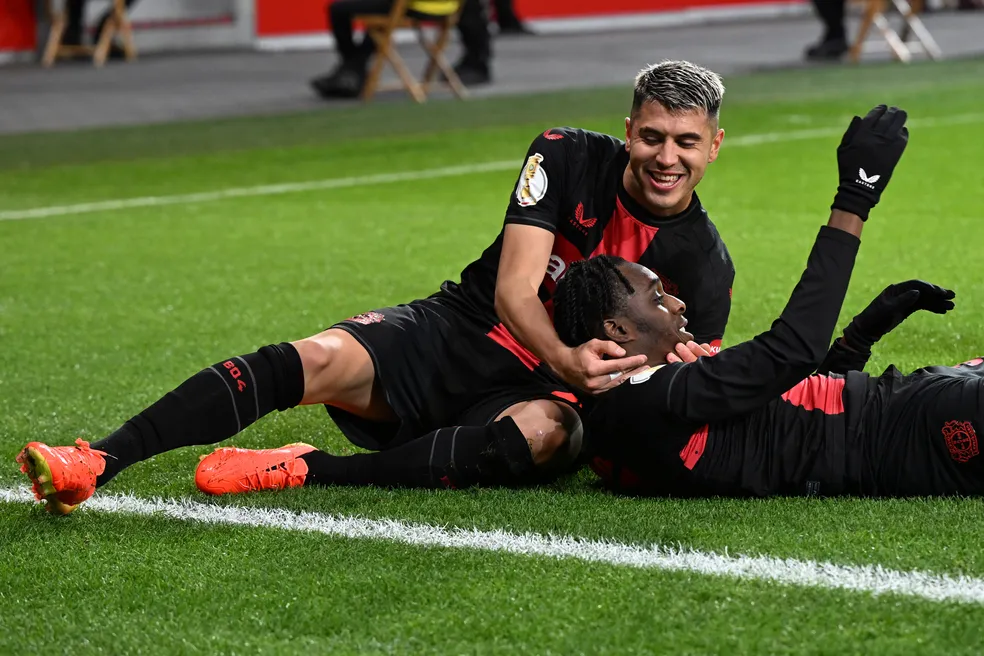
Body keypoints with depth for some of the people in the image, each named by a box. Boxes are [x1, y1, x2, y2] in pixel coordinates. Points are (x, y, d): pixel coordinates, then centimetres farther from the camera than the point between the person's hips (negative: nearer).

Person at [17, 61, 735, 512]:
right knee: (317, 359, -28)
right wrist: (568, 361, -32)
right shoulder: (567, 157, -4)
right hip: (458, 331, 1)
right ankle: (93, 465, -37)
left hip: (542, 389, -1)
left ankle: (307, 471, -34)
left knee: (547, 435, -39)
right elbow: (513, 293, -11)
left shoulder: (703, 263, -3)